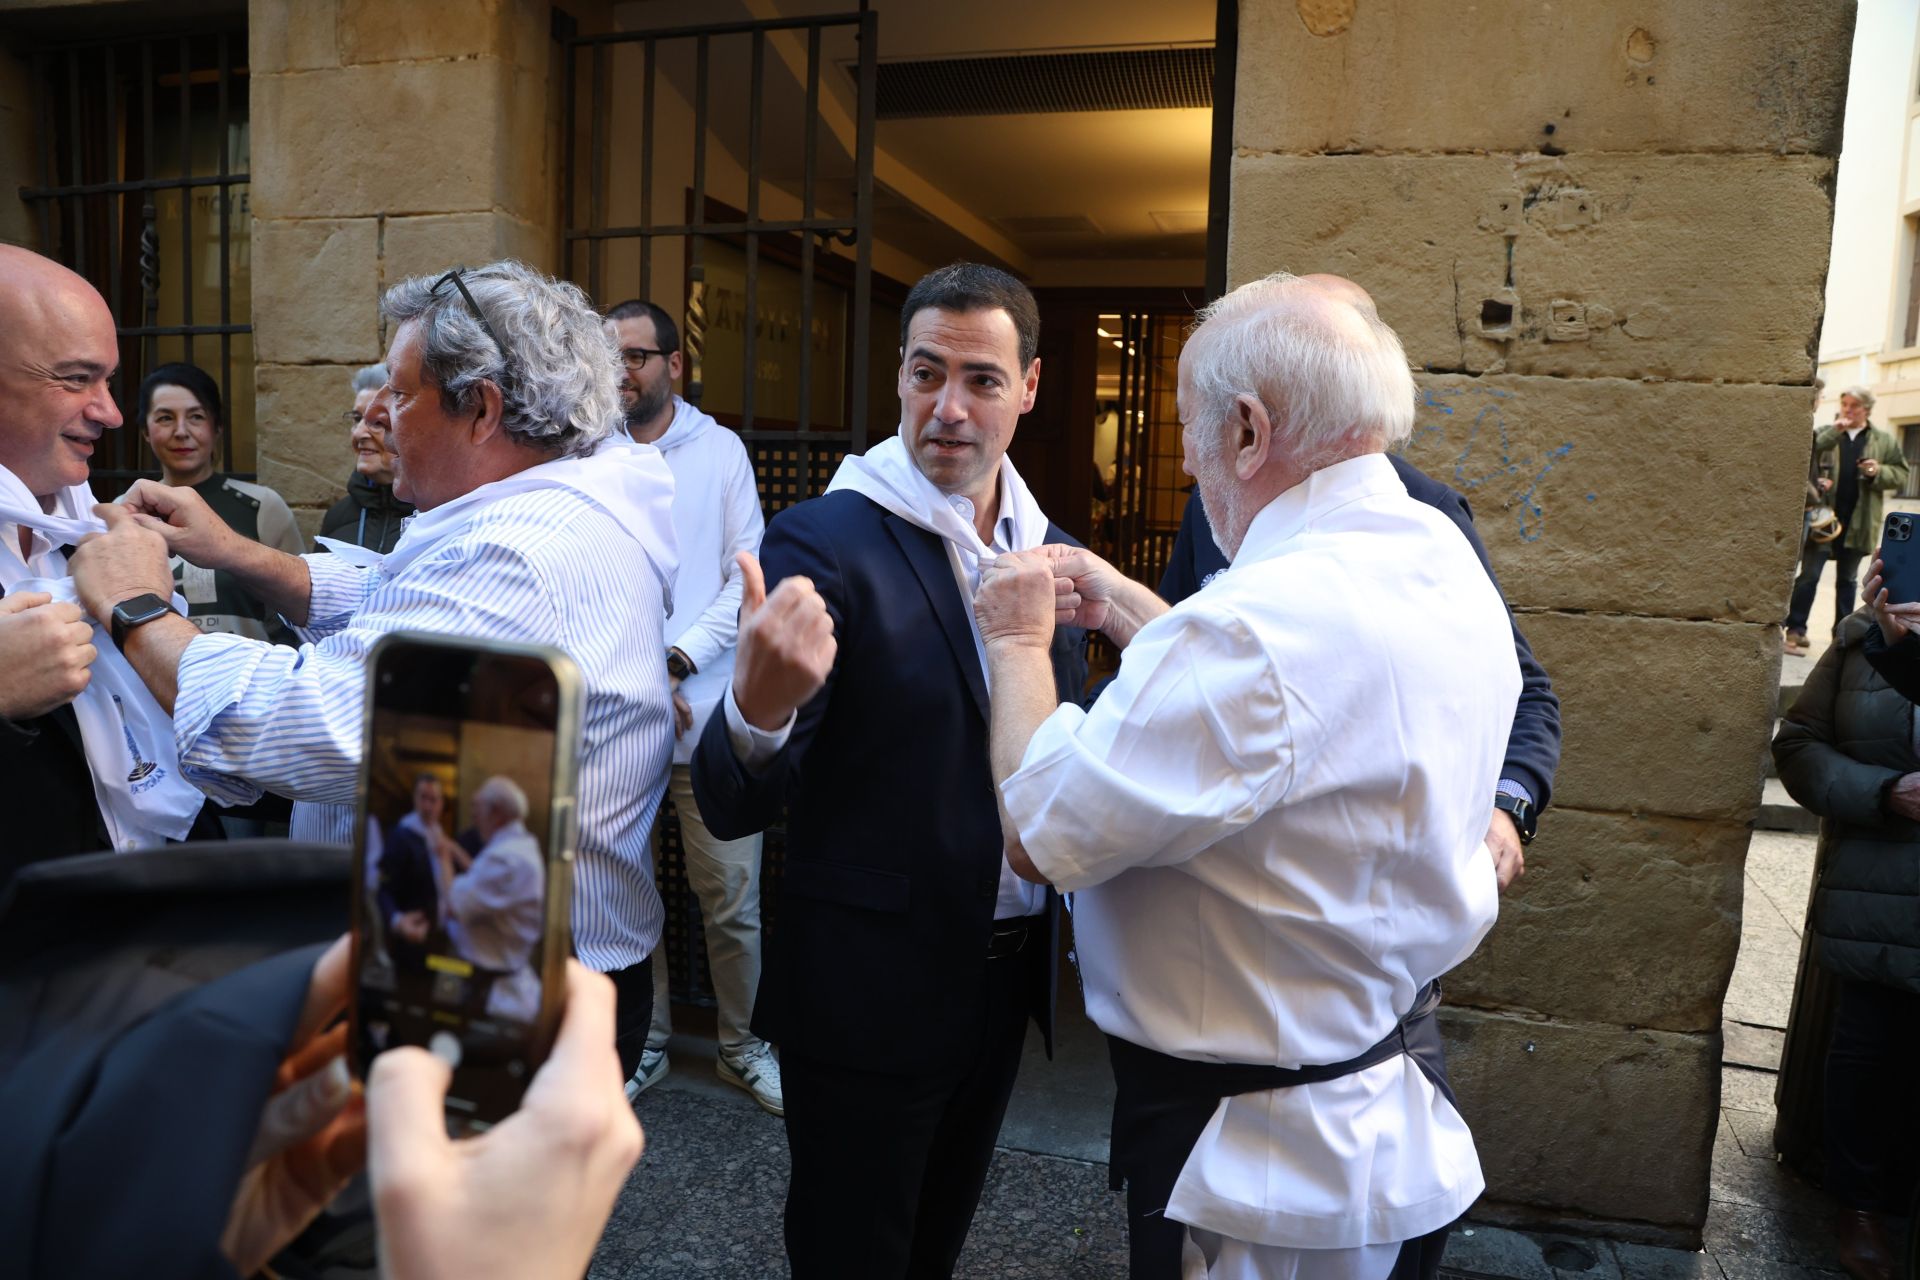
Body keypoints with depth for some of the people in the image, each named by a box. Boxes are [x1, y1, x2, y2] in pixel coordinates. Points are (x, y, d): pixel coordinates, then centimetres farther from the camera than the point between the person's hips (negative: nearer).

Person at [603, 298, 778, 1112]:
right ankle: (643, 1042, 31)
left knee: (732, 900, 6)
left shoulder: (720, 451, 3)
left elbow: (748, 578, 0)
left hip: (708, 712, 0)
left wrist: (676, 662, -11)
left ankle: (744, 1046, 25)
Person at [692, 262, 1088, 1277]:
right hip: (870, 993, -6)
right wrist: (760, 710, -41)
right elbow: (730, 809, -20)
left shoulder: (1050, 549, 2)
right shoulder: (822, 543, -17)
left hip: (1004, 974, 6)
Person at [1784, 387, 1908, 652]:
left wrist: (1878, 472, -10)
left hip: (1858, 523, 2)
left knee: (1847, 580, 12)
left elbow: (1901, 476, 10)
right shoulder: (1823, 434, 5)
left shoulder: (1885, 441, 10)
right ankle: (1795, 630, -1)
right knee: (1809, 576, -5)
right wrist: (1835, 431, -16)